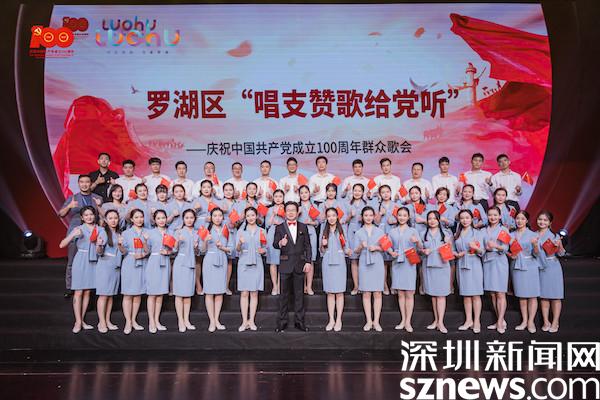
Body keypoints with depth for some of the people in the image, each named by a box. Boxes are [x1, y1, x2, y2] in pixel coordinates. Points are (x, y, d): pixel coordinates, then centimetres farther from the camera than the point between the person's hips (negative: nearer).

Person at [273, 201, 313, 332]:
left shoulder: (303, 227, 9)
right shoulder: (279, 228, 4)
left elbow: (307, 246, 6)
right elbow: (274, 244, -5)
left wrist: (308, 262, -3)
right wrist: (280, 243, -28)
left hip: (299, 264, 1)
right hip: (285, 264, -1)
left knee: (299, 293, 7)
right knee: (284, 294, 4)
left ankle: (299, 321, 15)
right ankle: (282, 321, 11)